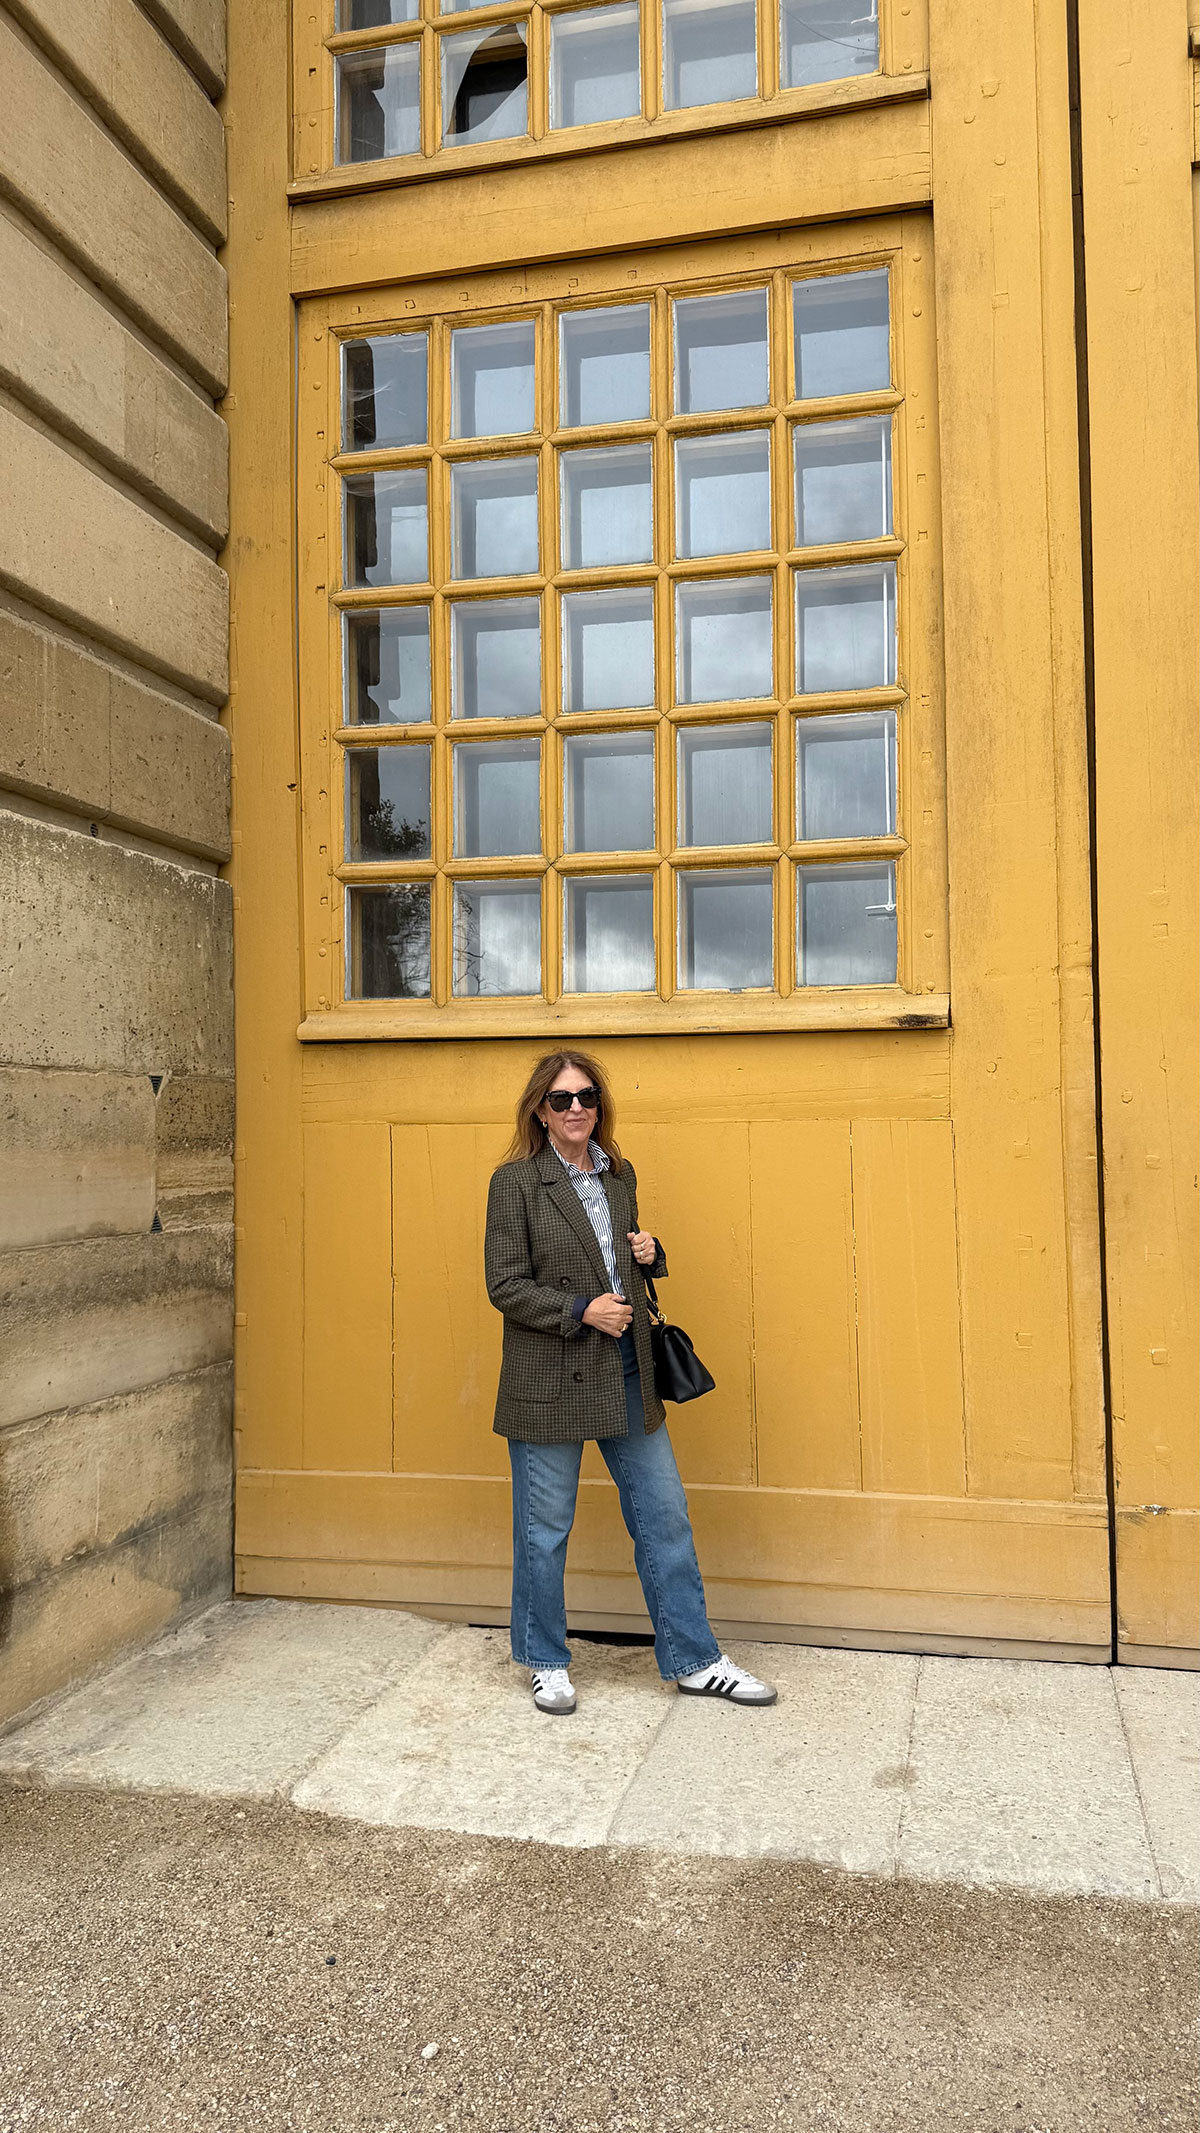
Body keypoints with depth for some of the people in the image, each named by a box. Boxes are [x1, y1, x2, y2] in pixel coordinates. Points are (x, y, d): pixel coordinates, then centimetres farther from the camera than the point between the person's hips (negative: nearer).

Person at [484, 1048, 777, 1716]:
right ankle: (547, 1662, 27)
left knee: (666, 1517, 9)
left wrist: (647, 1254, 1)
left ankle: (694, 1660, 23)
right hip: (552, 1378, -5)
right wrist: (582, 1311, -18)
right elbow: (506, 1286, -9)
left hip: (627, 1369, 6)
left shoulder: (619, 1175, 11)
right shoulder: (515, 1182, -7)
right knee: (545, 1528, 7)